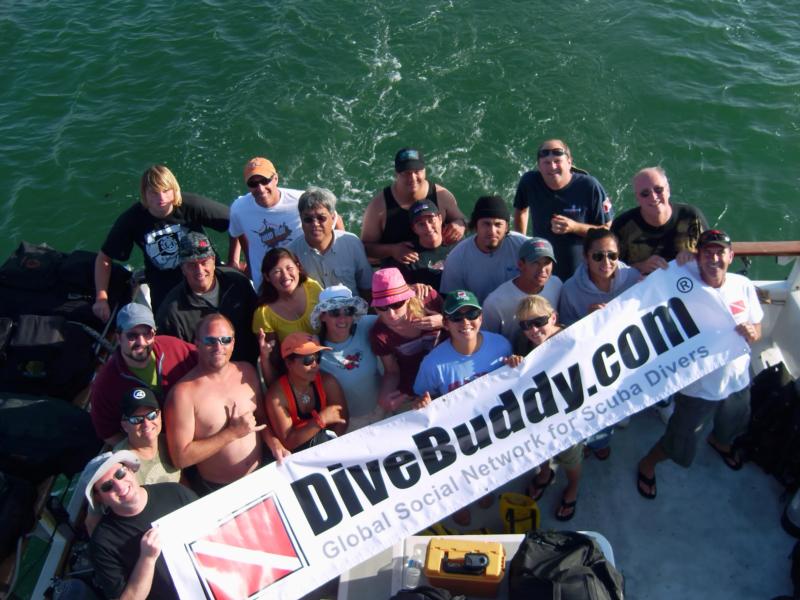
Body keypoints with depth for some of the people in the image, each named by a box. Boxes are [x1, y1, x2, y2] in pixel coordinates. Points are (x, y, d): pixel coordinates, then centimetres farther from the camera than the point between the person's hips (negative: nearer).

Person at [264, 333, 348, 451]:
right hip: (296, 456, -2)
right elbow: (287, 442, -20)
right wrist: (321, 420, -27)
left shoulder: (328, 382, -11)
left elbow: (342, 421, -3)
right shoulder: (276, 395, -19)